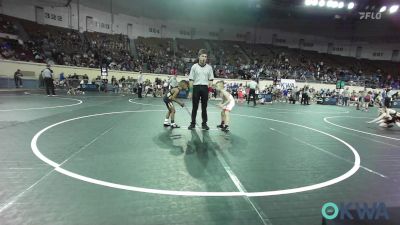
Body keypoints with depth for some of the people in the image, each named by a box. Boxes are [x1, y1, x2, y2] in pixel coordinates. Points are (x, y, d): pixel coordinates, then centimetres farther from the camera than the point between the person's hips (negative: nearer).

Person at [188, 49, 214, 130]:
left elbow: (210, 80, 8)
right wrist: (190, 91, -3)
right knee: (195, 107, 4)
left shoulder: (209, 67, 6)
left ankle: (204, 123, 16)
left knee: (204, 107, 6)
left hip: (205, 88, 1)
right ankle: (193, 123, 15)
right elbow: (191, 80, 2)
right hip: (196, 87, -1)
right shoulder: (194, 67, 2)